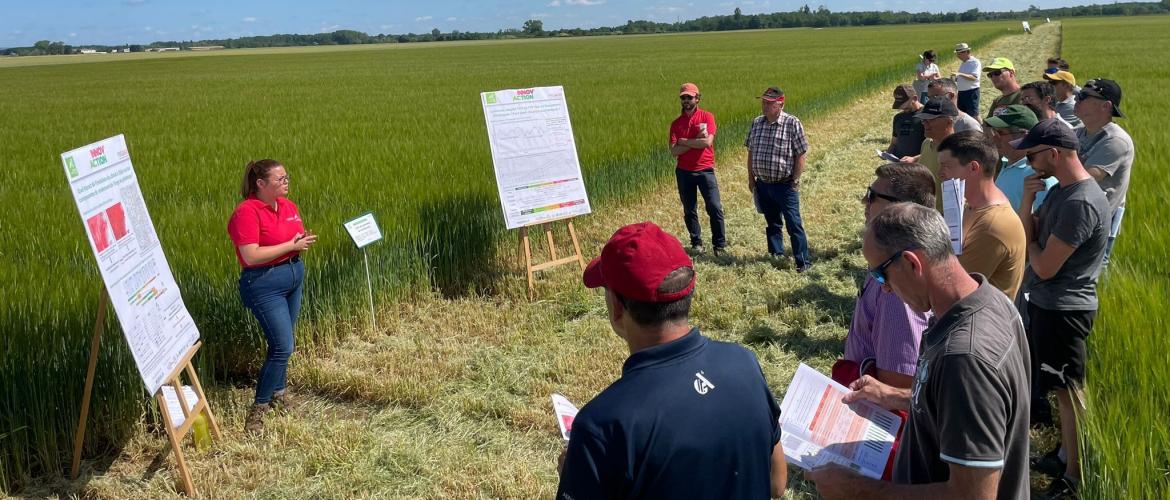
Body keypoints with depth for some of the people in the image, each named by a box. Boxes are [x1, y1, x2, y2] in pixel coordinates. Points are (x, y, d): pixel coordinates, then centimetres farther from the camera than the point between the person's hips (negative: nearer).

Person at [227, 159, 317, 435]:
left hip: (294, 274, 8)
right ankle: (259, 407, 3)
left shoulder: (288, 205, 4)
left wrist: (305, 239, -6)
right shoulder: (247, 212, -19)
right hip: (264, 284, -8)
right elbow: (251, 256, -26)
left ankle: (278, 390, 36)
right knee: (283, 347, -10)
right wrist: (292, 245, -21)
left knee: (282, 343, 18)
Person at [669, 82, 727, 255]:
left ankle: (720, 244, 4)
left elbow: (707, 142, -16)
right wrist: (696, 141, -13)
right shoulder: (676, 123, 4)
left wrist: (685, 141, -9)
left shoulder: (707, 117, -2)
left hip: (705, 170, -3)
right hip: (684, 171, 3)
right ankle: (696, 242, 22)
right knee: (689, 210, 9)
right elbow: (674, 150, -6)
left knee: (715, 208, -6)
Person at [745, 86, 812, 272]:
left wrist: (795, 181, -10)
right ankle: (776, 256, 29)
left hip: (785, 185, -5)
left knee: (794, 225, -2)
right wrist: (751, 178, 11)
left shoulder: (792, 123, -11)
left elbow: (800, 155, -9)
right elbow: (751, 152, 13)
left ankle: (803, 262, 7)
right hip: (763, 184, 5)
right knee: (772, 223, 17)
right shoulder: (756, 123, 5)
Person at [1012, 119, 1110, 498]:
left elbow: (1044, 266, -24)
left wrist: (1031, 243, -6)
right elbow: (1027, 236, 5)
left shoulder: (1081, 203, -25)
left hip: (1063, 309, -9)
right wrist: (1027, 201, -10)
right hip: (1048, 302, 9)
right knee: (1062, 388, 20)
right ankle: (1065, 454, 36)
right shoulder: (1059, 190, 6)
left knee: (1069, 391, 3)